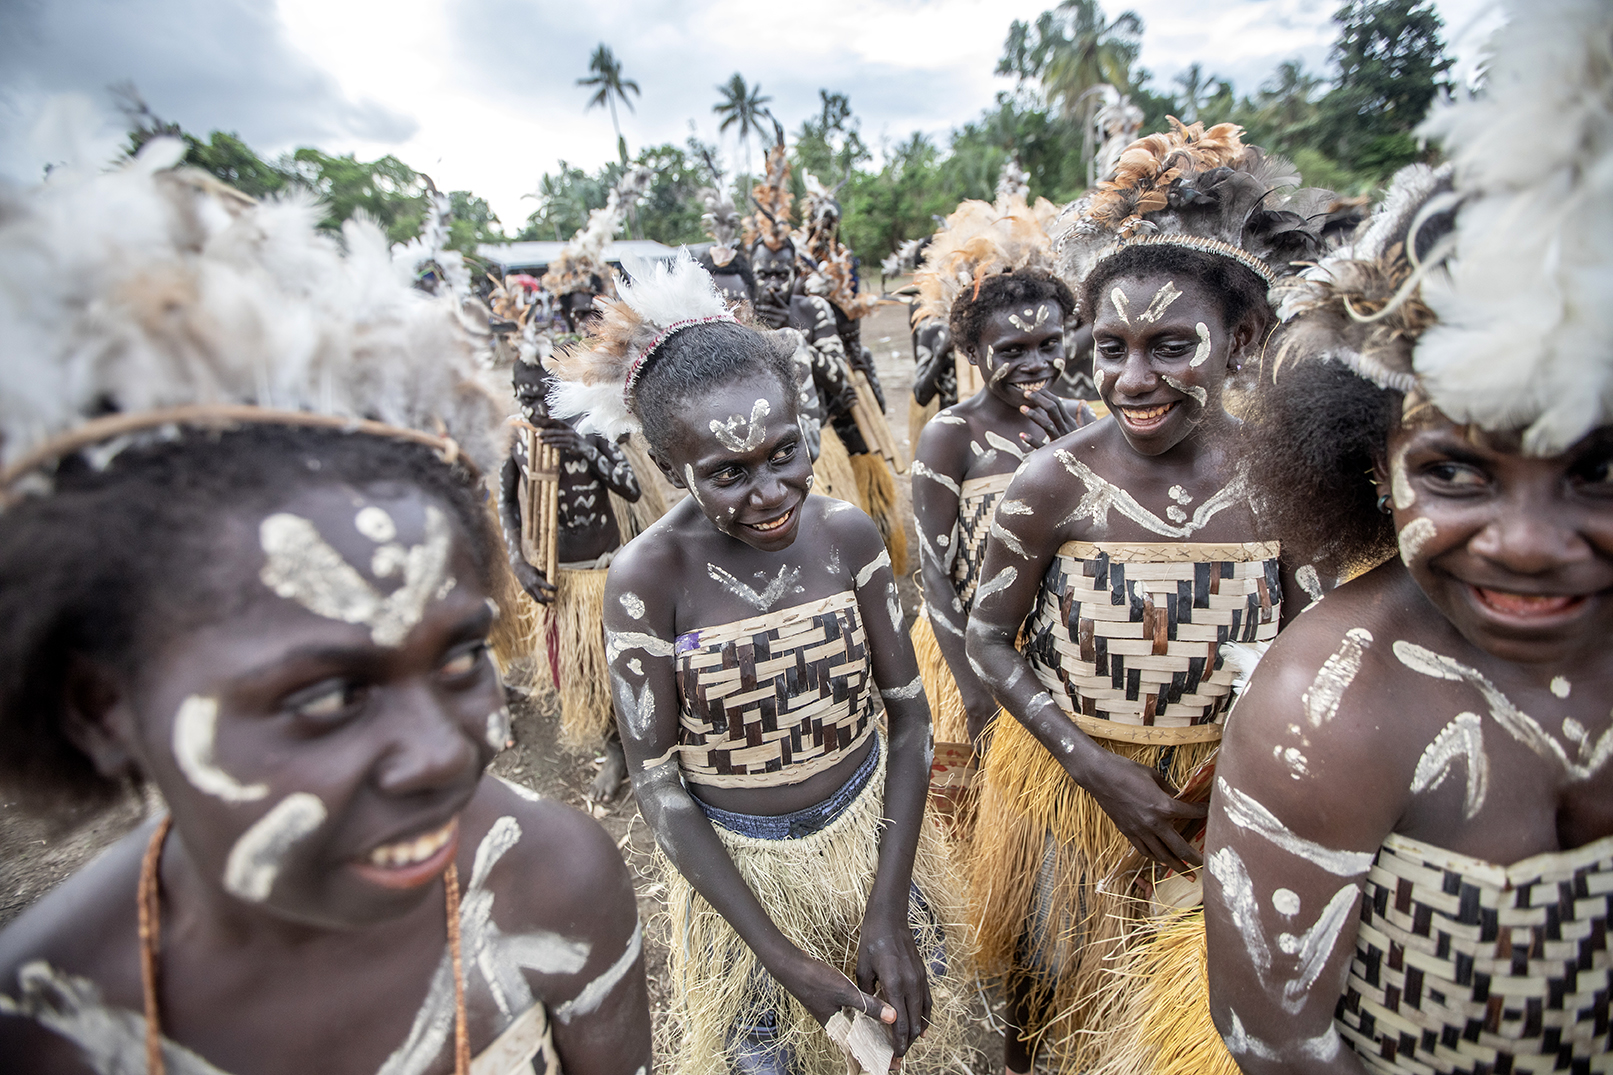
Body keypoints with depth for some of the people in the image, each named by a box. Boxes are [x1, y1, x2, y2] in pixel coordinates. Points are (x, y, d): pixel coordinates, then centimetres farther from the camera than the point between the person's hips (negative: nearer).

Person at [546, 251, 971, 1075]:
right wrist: (785, 960, -14)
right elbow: (657, 786, -15)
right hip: (735, 862, -2)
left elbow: (908, 709, -7)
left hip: (874, 827, 3)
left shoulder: (846, 534, -16)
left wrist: (888, 909, -10)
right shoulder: (648, 578, -23)